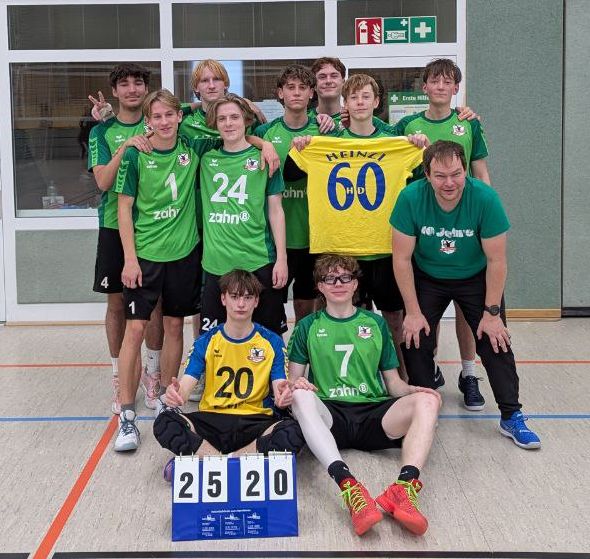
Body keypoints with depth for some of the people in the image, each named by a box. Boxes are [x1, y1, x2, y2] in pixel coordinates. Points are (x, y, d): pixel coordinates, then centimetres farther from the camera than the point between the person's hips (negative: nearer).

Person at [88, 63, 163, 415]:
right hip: (114, 226, 0)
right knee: (117, 303, 6)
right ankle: (120, 378, 18)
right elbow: (104, 182, -10)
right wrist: (126, 146, -20)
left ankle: (152, 373, 19)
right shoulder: (102, 132, 3)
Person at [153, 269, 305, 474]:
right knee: (165, 423, -28)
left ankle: (203, 461, -28)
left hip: (255, 421, 0)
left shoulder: (272, 342, 6)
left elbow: (280, 388, -1)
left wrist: (283, 396, -28)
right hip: (211, 418, 0)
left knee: (293, 433, -34)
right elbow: (185, 384, -2)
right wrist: (176, 394, -28)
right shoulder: (206, 342, 8)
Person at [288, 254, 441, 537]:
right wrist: (296, 385, -14)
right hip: (330, 415, -1)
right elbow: (293, 380, 11)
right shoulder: (308, 327, 16)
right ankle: (348, 485, -52)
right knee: (301, 397, -36)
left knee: (427, 400, -27)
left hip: (374, 414, 2)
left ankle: (404, 487, -47)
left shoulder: (375, 323, 20)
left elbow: (394, 383, 19)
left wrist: (412, 390, -4)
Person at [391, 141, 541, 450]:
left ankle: (511, 417, 6)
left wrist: (492, 312, -17)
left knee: (495, 341, -6)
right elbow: (402, 258, -18)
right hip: (426, 278, 1)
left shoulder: (485, 198, -28)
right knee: (415, 340, -6)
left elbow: (496, 260, -19)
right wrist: (413, 312, -16)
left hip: (475, 278, -1)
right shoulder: (410, 198, -26)